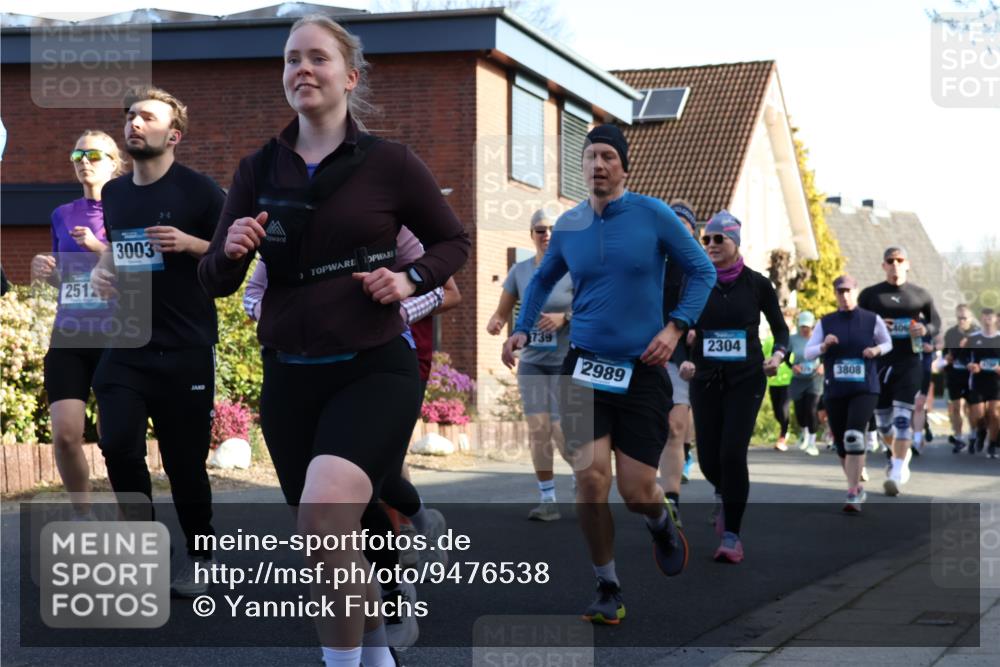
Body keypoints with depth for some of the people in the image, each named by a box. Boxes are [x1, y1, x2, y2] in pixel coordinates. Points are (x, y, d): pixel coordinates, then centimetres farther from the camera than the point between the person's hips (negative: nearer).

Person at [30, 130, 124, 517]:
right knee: (65, 433, -9)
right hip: (68, 339, 3)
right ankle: (83, 516, 12)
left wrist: (98, 248, -17)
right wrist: (46, 272, -1)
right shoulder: (63, 215, 12)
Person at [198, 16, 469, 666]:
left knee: (323, 514, -27)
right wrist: (230, 251, -15)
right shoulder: (258, 170, 5)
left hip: (374, 369, -4)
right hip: (289, 375, 4)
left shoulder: (389, 162, -4)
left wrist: (411, 280, -10)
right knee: (329, 542, 14)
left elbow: (453, 240, 9)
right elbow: (216, 283, 7)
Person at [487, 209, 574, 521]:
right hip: (532, 362, 4)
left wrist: (564, 317, -24)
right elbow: (502, 311, 9)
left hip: (566, 362, -3)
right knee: (537, 428, -3)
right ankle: (547, 499, 6)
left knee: (561, 430, -8)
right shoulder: (520, 270, 4)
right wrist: (494, 323, -13)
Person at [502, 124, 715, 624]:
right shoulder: (568, 226, 4)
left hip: (643, 369, -2)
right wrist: (522, 329, 7)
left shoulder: (653, 215, -4)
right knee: (590, 477, -12)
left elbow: (702, 271, 3)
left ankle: (663, 527, 35)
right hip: (585, 367, 2)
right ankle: (607, 590, 5)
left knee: (636, 490, -3)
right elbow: (543, 280, 21)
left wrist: (675, 327, -8)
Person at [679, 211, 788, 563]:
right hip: (706, 379, 3)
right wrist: (682, 361, -11)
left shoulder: (757, 284, -2)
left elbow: (780, 328, 8)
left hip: (746, 379, -2)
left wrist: (778, 354, -11)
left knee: (732, 453, -15)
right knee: (708, 458, 2)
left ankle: (731, 535, -3)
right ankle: (728, 498, 38)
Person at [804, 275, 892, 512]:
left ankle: (853, 495, -19)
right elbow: (807, 353, 5)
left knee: (854, 437, -22)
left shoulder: (872, 320, 2)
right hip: (834, 392, 3)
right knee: (841, 445, 9)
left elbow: (888, 343, 16)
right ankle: (858, 487, 32)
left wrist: (877, 350, -5)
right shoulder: (825, 323, 6)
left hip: (865, 389, -3)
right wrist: (824, 346, -14)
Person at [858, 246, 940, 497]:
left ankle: (897, 473, -14)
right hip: (879, 363, 2)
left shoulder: (920, 295, 6)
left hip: (908, 363, -1)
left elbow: (936, 322, 16)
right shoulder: (870, 295, 5)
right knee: (882, 420, 9)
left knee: (903, 417, -12)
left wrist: (925, 329, -7)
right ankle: (899, 454, 38)